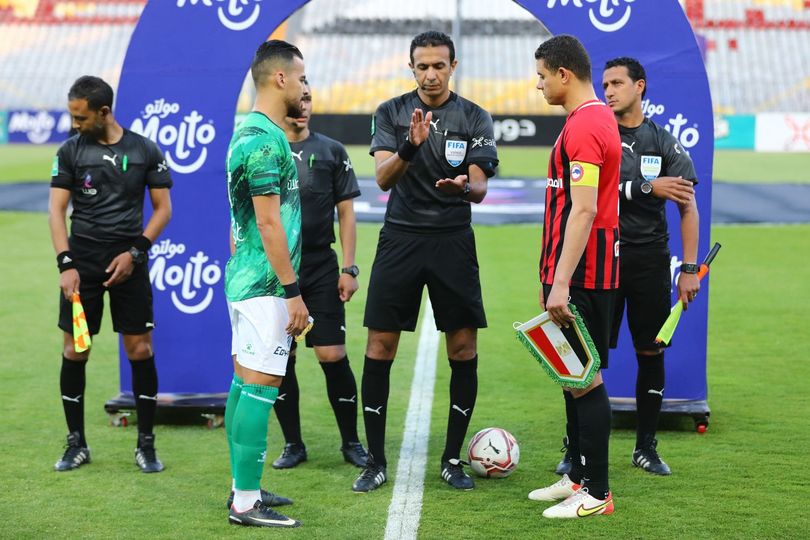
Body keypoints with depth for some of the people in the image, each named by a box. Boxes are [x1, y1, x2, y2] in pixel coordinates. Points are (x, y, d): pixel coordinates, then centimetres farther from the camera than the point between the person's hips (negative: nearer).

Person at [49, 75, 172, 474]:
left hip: (128, 263, 0)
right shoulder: (70, 152, 2)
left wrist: (135, 253, -7)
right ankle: (76, 444, 14)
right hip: (82, 261, 1)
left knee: (140, 351, -1)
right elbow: (56, 209, -1)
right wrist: (65, 264, -12)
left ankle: (146, 445, 9)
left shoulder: (145, 151, 2)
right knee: (74, 352, 1)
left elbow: (162, 208, 4)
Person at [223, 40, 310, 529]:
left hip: (246, 281, 10)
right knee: (260, 387, -8)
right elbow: (269, 223, -20)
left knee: (245, 384, 13)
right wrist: (293, 291, -17)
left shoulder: (251, 134, 15)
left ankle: (245, 489, 19)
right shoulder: (265, 140, -17)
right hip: (266, 286, -10)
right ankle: (246, 503, -6)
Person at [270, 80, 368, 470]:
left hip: (321, 269, 0)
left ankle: (351, 442, 9)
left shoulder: (331, 152, 6)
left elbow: (346, 212, 8)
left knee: (333, 356, -5)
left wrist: (349, 268, 0)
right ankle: (293, 444, 16)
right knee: (280, 359, 3)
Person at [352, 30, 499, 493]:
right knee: (380, 347, -3)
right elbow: (383, 178, -10)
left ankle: (453, 459, 11)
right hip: (400, 239, 0)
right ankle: (376, 462, 6)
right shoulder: (391, 113, 2)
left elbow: (480, 187, -6)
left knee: (464, 350, -1)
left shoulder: (475, 118, 1)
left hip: (453, 242, 0)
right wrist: (410, 147, -30)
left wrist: (465, 186, -30)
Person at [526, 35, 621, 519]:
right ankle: (580, 476, 24)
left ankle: (595, 494, 0)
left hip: (581, 275, -10)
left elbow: (583, 211, -24)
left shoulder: (583, 127, -17)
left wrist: (561, 283, -26)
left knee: (584, 378, -5)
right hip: (589, 272, 10)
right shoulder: (600, 117, 15)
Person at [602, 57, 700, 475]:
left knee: (651, 354, 4)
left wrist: (690, 267, -6)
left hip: (650, 259, 1)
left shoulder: (664, 142, 5)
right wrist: (647, 188, -18)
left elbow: (688, 207, 3)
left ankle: (646, 447, 16)